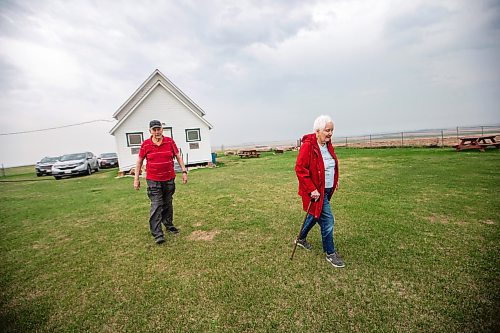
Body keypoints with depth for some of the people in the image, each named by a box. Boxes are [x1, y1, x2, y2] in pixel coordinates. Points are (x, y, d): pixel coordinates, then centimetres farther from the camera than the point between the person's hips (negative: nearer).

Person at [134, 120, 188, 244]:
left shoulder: (170, 142, 1)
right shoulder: (145, 144, -2)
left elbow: (178, 157, 7)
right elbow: (139, 162, 6)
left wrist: (184, 171, 2)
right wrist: (136, 179, 4)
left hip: (169, 179, 2)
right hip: (153, 180, -2)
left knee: (168, 204, 15)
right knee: (156, 206, -5)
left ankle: (169, 225, 33)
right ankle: (157, 234, 2)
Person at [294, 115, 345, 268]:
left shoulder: (327, 144, 7)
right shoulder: (308, 145, -20)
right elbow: (300, 169, -23)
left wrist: (335, 180, 15)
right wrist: (312, 189, -23)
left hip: (327, 189, 9)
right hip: (316, 191, -9)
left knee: (315, 215, 22)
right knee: (327, 220, -2)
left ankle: (301, 239, 44)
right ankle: (330, 253, 19)